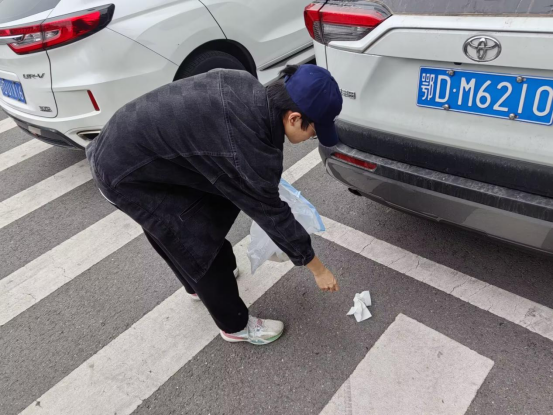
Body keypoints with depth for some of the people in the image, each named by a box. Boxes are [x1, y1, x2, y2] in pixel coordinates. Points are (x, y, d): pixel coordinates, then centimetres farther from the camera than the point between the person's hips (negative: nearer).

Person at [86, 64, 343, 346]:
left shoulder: (248, 88, -7)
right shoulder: (247, 153, -31)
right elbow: (271, 215, -18)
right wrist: (317, 268, -4)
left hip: (128, 139, 9)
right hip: (124, 172, -9)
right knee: (202, 245, -2)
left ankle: (199, 285, 49)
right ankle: (235, 325, 20)